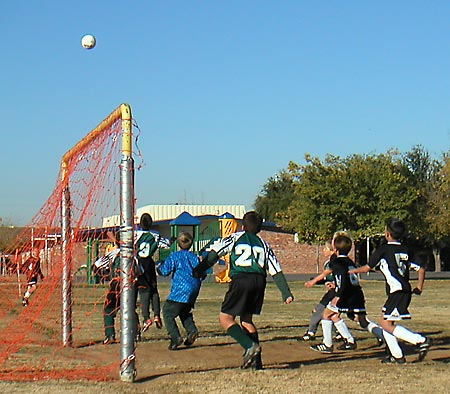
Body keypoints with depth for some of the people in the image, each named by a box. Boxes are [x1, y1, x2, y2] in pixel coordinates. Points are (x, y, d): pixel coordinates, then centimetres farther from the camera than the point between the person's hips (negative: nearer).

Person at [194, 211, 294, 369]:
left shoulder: (236, 237, 13)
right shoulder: (264, 244, 22)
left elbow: (214, 252, 3)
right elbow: (276, 271, 17)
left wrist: (200, 270, 7)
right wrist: (286, 293, 16)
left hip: (240, 280, -5)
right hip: (259, 281, 5)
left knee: (225, 318, 2)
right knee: (247, 319, 19)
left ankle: (250, 346, -16)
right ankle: (256, 360, 14)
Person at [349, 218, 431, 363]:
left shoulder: (384, 249, -3)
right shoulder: (406, 250, 15)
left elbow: (367, 268, 5)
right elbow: (421, 269, 12)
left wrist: (353, 271, 23)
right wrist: (419, 288, 21)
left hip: (396, 290, -8)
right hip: (406, 291, 8)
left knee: (387, 324, -8)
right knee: (385, 322, 15)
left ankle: (421, 340, -17)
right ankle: (396, 355, 13)